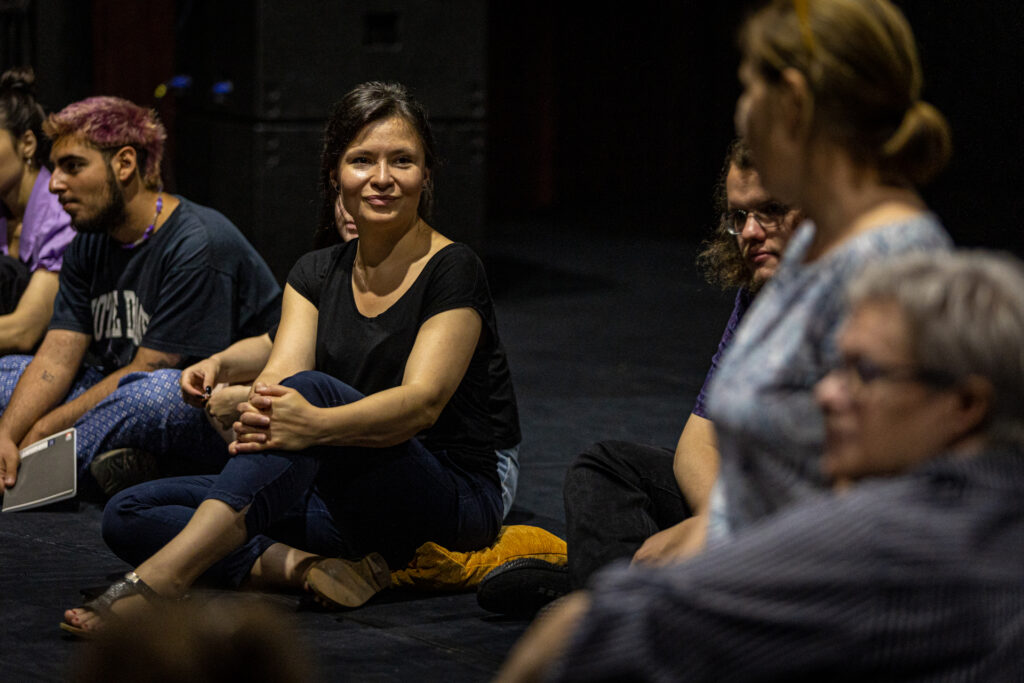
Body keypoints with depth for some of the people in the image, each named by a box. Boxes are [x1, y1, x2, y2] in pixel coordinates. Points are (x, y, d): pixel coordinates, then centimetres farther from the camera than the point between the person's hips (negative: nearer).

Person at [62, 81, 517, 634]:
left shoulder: (452, 271, -7)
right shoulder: (318, 273, 11)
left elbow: (423, 400, -21)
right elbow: (279, 376, -5)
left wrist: (315, 423, -40)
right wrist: (255, 413, -31)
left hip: (452, 502, -6)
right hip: (346, 502, 6)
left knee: (314, 390, -35)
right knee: (127, 515, -11)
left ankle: (161, 577, -47)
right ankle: (308, 568, -31)